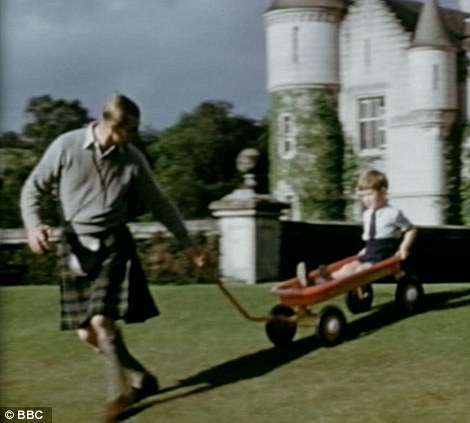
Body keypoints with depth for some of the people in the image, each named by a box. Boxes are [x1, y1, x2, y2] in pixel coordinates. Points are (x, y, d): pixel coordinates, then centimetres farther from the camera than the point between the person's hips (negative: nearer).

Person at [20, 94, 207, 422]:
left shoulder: (133, 159, -4)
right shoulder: (66, 146, -8)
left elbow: (159, 203, 8)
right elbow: (33, 188, 0)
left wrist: (188, 243, 10)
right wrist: (33, 225, -18)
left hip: (114, 245, -1)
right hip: (77, 246, 1)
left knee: (102, 321, -17)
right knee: (86, 333, 0)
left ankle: (122, 391, 4)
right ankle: (140, 380, 20)